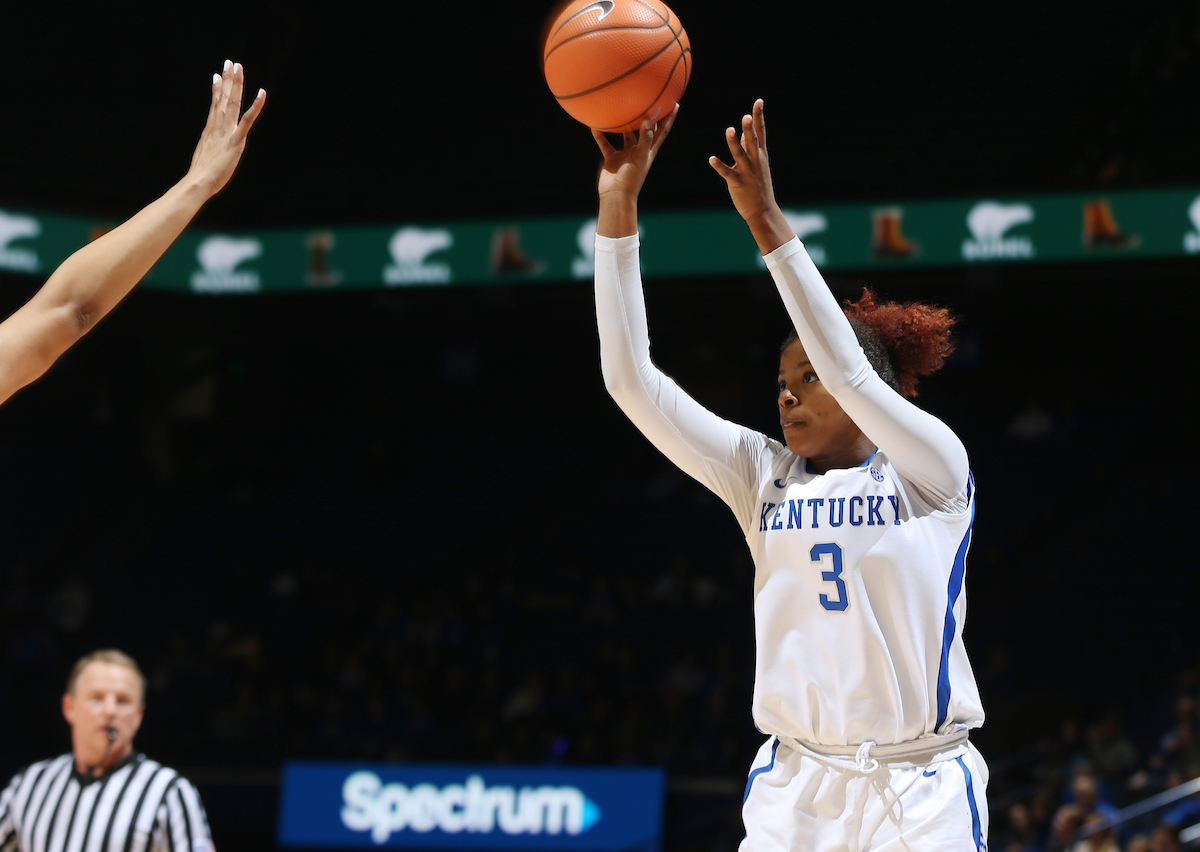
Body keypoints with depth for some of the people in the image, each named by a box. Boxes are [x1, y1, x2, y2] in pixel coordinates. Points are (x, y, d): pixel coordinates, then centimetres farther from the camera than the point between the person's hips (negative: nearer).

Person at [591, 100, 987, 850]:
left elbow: (848, 370, -18)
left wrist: (769, 224, -22)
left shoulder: (932, 467, -1)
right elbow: (632, 379, 1)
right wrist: (618, 210, -7)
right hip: (795, 788, 3)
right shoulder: (763, 475, 8)